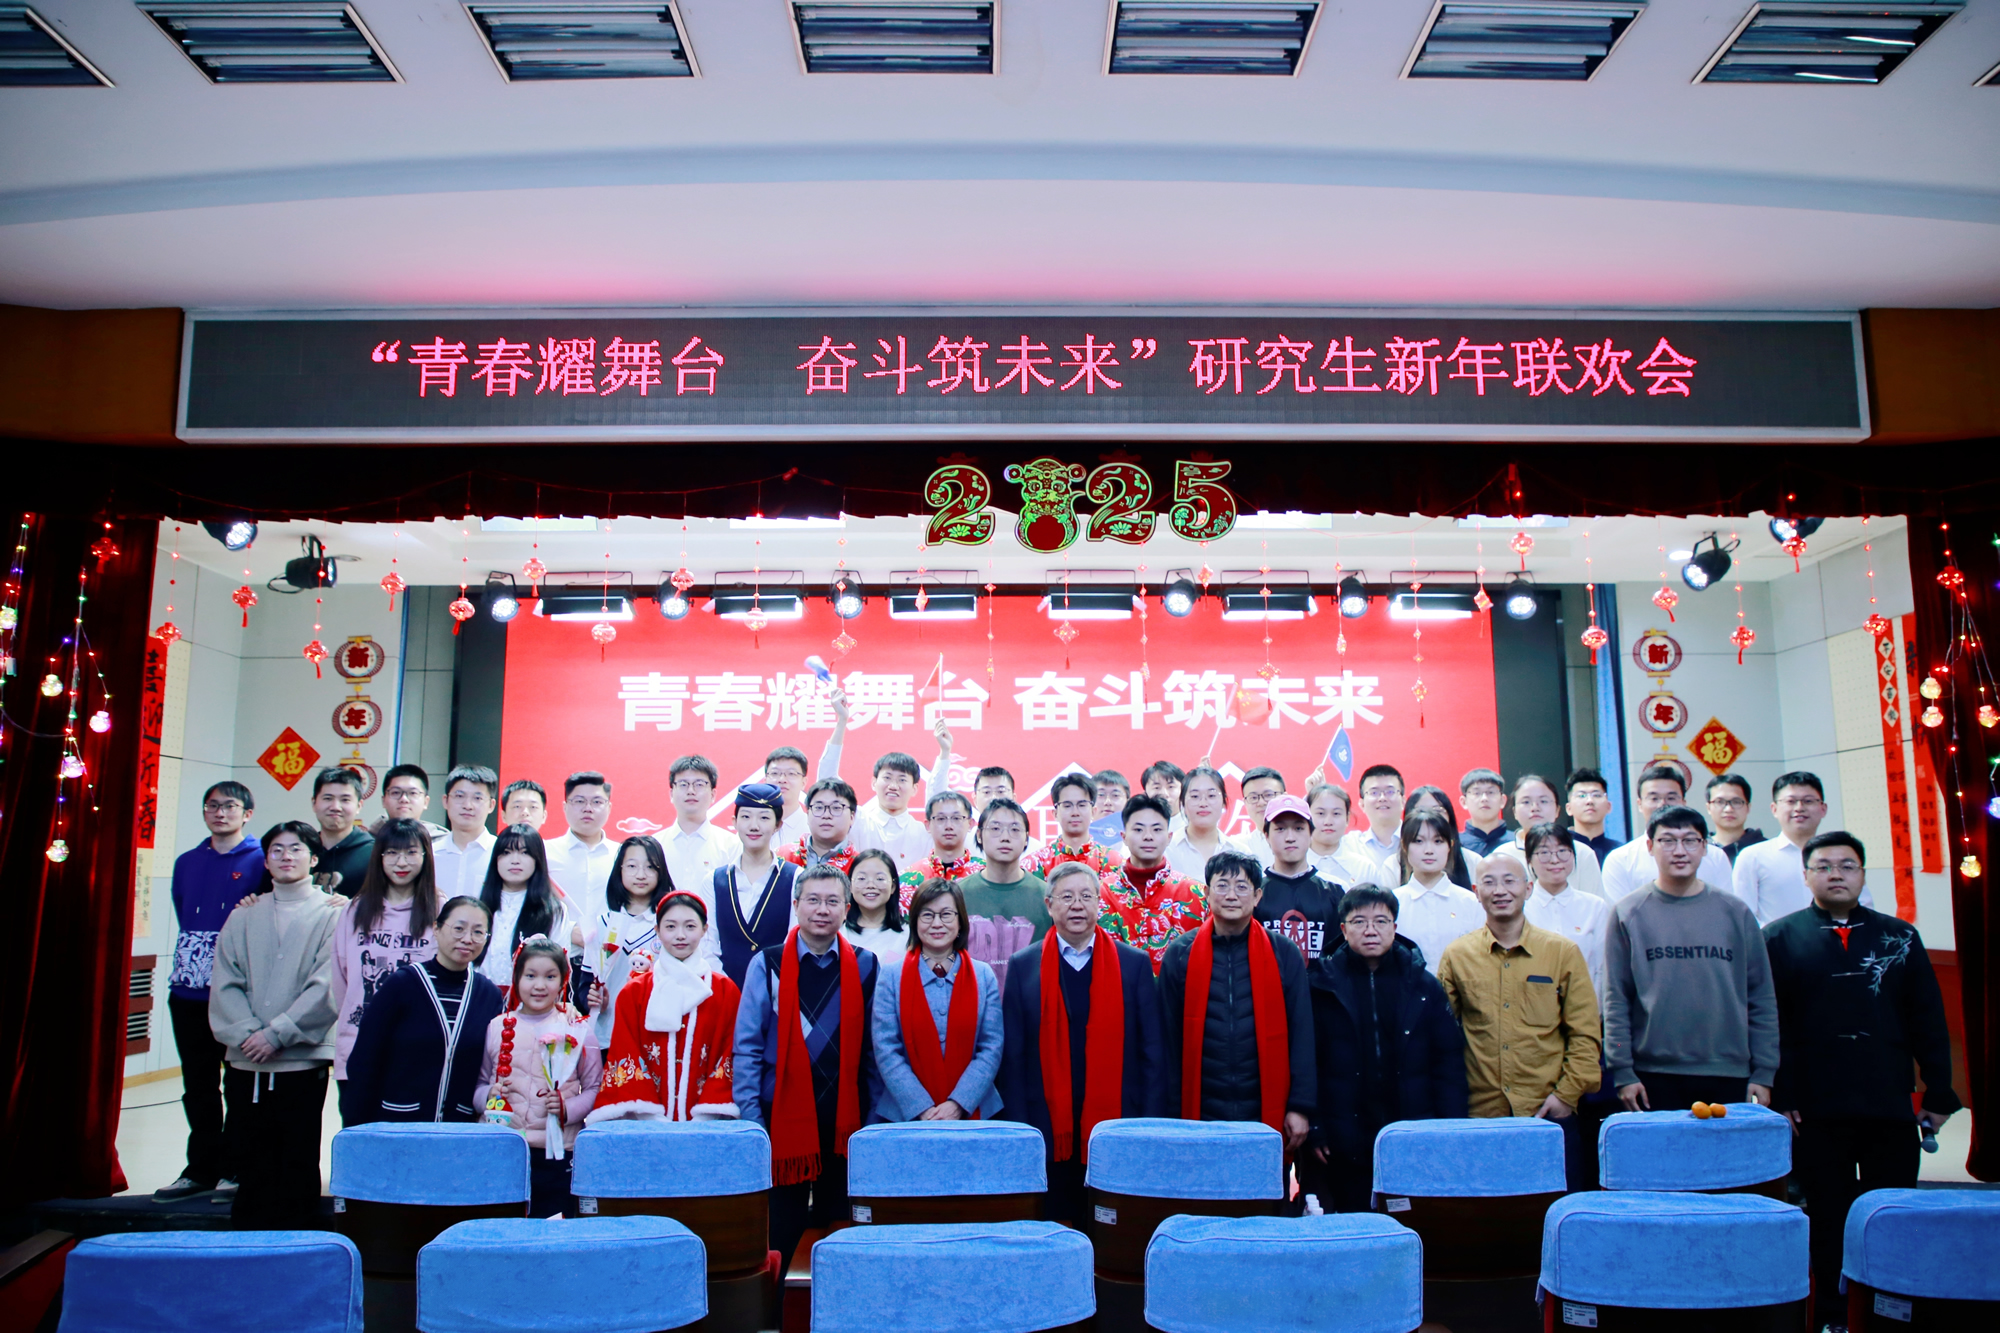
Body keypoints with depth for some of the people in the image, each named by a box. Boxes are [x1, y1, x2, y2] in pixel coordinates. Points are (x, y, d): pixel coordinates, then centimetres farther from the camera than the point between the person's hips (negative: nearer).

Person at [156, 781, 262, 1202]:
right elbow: (183, 917, 21)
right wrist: (193, 957, 12)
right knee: (198, 1085, 12)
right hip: (189, 990, 5)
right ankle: (201, 1168, 20)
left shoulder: (261, 860, -3)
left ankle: (234, 1169, 9)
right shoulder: (187, 862, 14)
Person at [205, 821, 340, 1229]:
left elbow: (326, 986, -8)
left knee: (298, 1168, 2)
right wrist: (245, 1033, -10)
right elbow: (224, 982, 5)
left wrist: (277, 1034, -14)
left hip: (302, 1061, -3)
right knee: (252, 1167, 10)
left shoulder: (331, 913, 0)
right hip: (246, 1063, 4)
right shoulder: (244, 916, 13)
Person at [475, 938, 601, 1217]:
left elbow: (595, 1089, 3)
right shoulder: (497, 1027, 9)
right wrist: (489, 1095, -5)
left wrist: (568, 1108, -14)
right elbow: (479, 1085, 15)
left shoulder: (578, 1030, 3)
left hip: (557, 1153, -2)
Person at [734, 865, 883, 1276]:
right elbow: (748, 1047, 1)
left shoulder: (865, 967, 6)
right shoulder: (767, 965, 2)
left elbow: (874, 1049, 6)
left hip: (846, 1124, 1)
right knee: (775, 1243, 4)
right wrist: (751, 1121, -5)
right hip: (783, 1122, -1)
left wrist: (873, 1119, 1)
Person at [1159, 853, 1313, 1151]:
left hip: (1267, 1114, 0)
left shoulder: (1284, 955, 4)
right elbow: (1168, 1036, 4)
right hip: (1200, 1114, 0)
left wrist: (1300, 1107, -2)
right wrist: (1172, 1113, 1)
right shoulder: (1180, 954, 3)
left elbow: (1301, 1034, 4)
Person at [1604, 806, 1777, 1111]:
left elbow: (1761, 998, 8)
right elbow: (1615, 1000, 0)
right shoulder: (1628, 914, 2)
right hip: (1654, 1078, -1)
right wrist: (1622, 1073, -5)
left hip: (1729, 1077, 2)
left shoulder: (1735, 912, 7)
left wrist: (1763, 1073, 3)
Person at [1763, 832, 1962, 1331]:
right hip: (1818, 1115, -2)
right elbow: (1770, 1025, -1)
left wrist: (1939, 1093, 4)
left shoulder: (1900, 938, 11)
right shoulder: (1779, 939, 2)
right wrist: (1782, 1096, -7)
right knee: (1828, 1220, 6)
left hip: (1891, 1108, 2)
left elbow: (1929, 1022, 10)